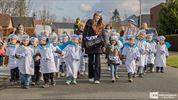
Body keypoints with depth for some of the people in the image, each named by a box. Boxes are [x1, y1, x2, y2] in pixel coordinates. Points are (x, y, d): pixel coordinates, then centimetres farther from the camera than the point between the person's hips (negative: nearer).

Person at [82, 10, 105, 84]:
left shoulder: (101, 25, 10)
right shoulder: (89, 23, 1)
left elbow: (103, 35, 14)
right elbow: (85, 33, -1)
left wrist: (103, 45, 6)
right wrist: (84, 44, -8)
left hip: (98, 45, 1)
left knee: (97, 62, -6)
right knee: (91, 61, 10)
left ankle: (97, 78, -5)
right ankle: (91, 77, 23)